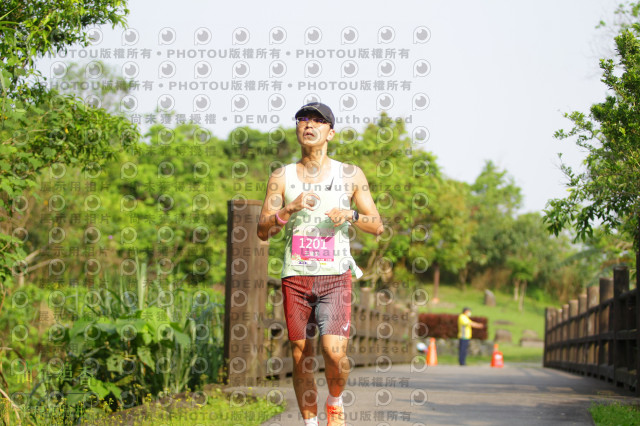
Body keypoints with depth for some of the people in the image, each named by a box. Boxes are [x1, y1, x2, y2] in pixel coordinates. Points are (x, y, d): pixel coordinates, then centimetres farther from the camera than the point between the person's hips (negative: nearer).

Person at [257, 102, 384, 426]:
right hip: (295, 277, 1)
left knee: (334, 352, -16)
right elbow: (262, 231, 3)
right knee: (301, 356, 2)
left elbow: (377, 226, 9)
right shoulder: (282, 177, 8)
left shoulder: (351, 175, 7)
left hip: (335, 277, -1)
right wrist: (290, 209, -14)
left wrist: (350, 215, -11)